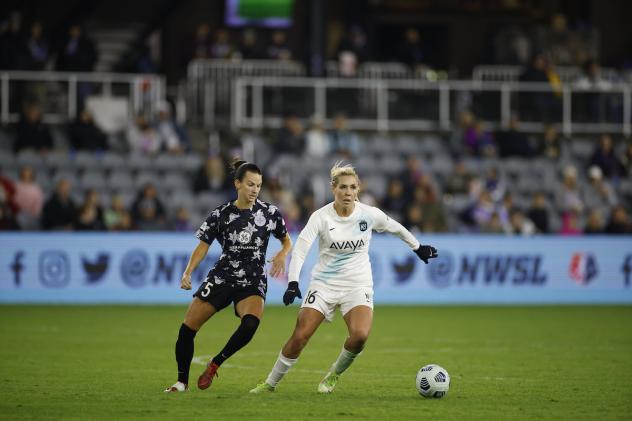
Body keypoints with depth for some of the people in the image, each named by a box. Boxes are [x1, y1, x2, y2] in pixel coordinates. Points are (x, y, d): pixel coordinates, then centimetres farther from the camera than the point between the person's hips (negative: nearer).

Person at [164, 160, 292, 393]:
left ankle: (215, 364, -10)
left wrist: (282, 255, -11)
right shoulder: (221, 214, -2)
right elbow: (203, 245, 1)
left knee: (251, 323, -32)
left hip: (253, 283, -1)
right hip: (221, 277, 1)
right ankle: (182, 381, 16)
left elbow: (287, 241, 12)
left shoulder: (270, 213, -1)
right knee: (187, 328, -5)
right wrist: (188, 272, -13)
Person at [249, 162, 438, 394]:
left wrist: (418, 247, 27)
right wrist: (293, 283, -33)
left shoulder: (370, 214, -6)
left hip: (358, 286, 1)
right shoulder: (321, 217, -12)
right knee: (299, 337, -9)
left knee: (360, 335, -25)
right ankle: (271, 383, 10)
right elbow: (300, 249, -20)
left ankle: (334, 375, 2)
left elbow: (395, 228, 14)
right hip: (324, 284, -1)